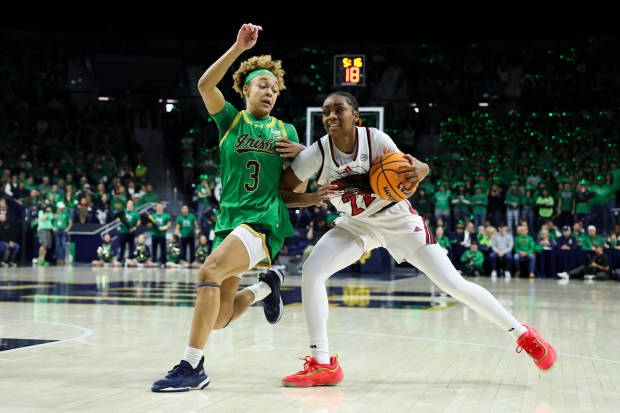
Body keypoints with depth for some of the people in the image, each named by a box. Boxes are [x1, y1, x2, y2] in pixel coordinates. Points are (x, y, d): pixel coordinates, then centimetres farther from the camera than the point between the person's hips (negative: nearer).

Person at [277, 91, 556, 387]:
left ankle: (522, 333, 12)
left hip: (397, 218, -2)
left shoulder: (375, 139, -22)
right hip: (355, 224, 2)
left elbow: (405, 172, -15)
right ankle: (322, 364, -15)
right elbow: (280, 192, -12)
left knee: (454, 285, -6)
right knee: (311, 271, -21)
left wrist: (417, 172, -40)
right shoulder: (316, 154, -19)